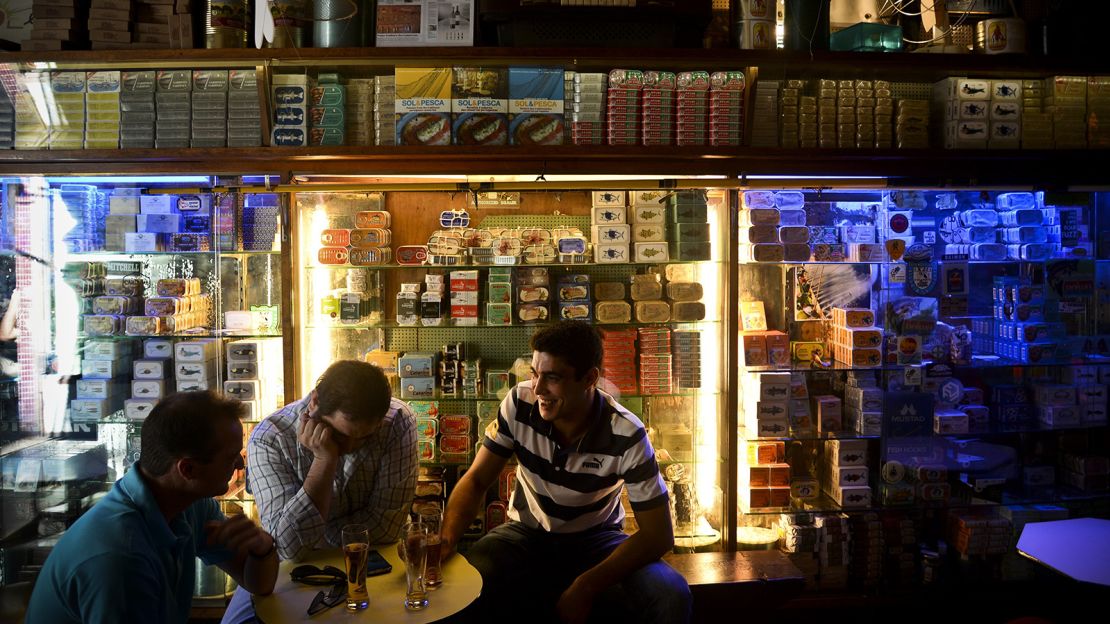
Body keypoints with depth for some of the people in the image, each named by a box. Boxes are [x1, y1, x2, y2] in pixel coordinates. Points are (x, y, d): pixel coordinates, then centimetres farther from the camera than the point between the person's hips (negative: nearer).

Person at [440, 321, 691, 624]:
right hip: (525, 534, 1)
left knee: (672, 595, -27)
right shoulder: (519, 403, -17)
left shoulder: (627, 436, -23)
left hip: (596, 540, 0)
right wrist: (445, 539, -27)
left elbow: (658, 535, -18)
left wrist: (586, 586, -27)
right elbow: (477, 479, -8)